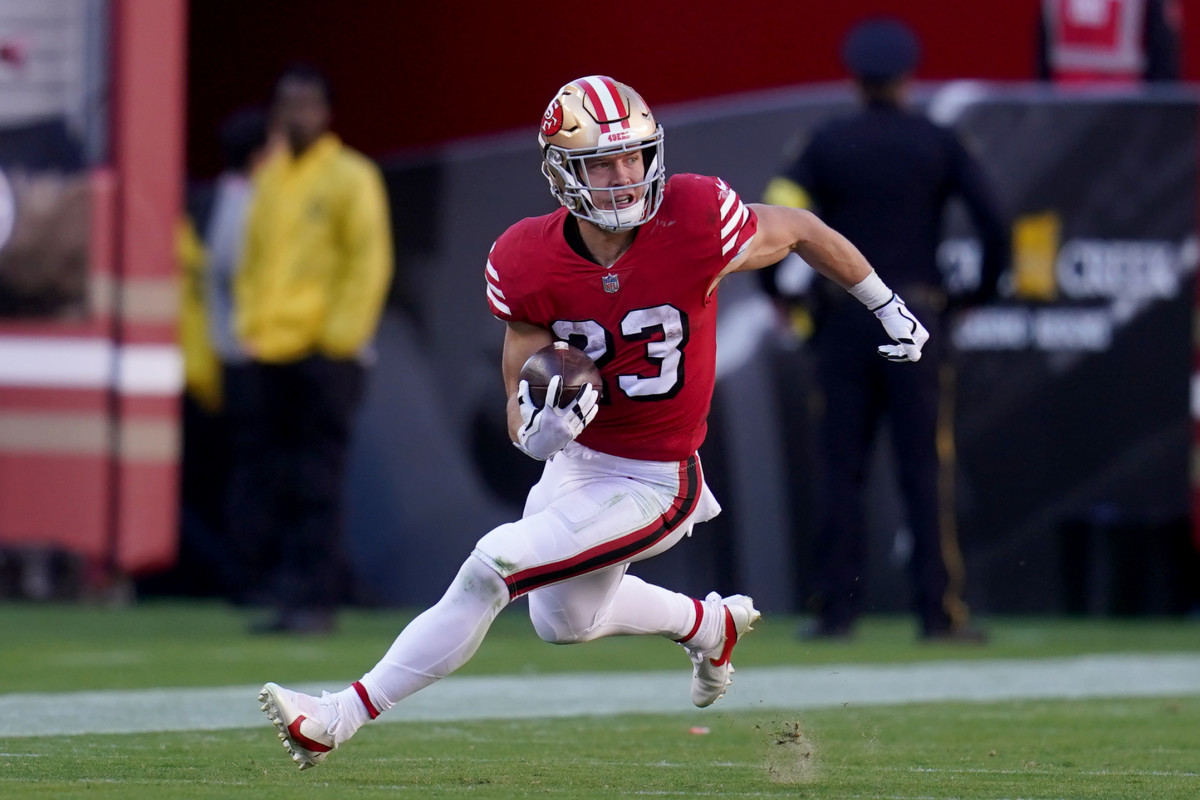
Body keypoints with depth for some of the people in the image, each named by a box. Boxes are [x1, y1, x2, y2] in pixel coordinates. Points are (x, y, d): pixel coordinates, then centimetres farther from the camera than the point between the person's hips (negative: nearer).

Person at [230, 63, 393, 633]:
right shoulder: (268, 178, 16)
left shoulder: (350, 177, -1)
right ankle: (287, 591, 12)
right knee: (258, 487, 3)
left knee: (314, 485, -8)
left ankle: (313, 600, -5)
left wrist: (341, 335, -13)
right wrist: (248, 325, 11)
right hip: (266, 353, 6)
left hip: (324, 355, -6)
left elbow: (369, 261, -6)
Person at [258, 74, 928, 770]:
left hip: (651, 482, -5)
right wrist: (537, 428, -36)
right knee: (564, 621, 24)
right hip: (576, 456, 5)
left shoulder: (695, 224, -25)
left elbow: (801, 230, -4)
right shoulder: (530, 264, -16)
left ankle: (342, 718, -8)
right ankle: (710, 625, 52)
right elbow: (521, 416, -10)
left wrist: (887, 306, 8)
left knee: (492, 567, -16)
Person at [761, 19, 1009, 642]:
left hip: (842, 321, 1)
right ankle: (939, 609, -4)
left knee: (840, 467, 5)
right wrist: (981, 292, 7)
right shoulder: (938, 145, 3)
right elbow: (993, 223, -6)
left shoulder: (828, 143, 3)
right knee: (925, 467, 0)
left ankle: (836, 607, 3)